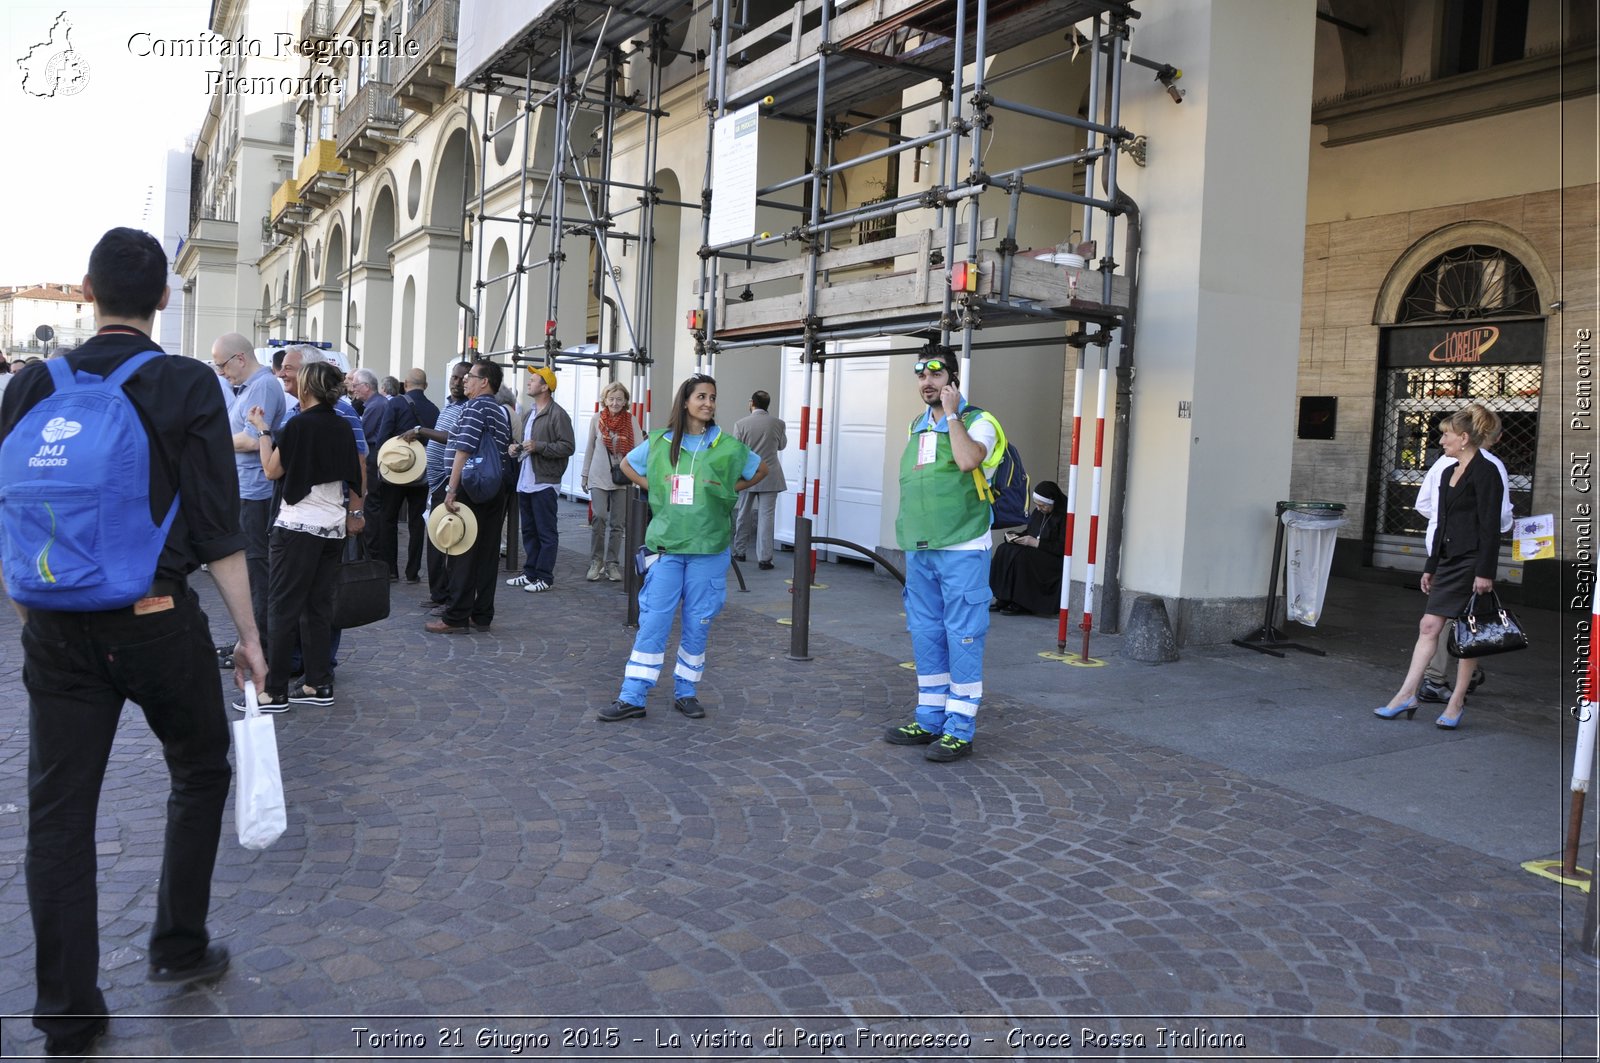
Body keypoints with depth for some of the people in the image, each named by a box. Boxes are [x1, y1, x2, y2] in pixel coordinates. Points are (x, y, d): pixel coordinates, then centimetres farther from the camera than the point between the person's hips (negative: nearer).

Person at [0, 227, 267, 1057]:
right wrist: (248, 635, -3)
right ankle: (178, 948, 29)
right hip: (158, 620, -3)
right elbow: (217, 530, -10)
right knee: (199, 773, 20)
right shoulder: (188, 387, -8)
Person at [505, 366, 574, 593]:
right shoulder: (530, 413, 17)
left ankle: (545, 577, 3)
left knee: (546, 533, -2)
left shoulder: (557, 414, -10)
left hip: (545, 483, -9)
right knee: (528, 531, 14)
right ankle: (530, 573, 22)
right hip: (525, 482, 9)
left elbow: (568, 446, -17)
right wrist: (516, 449, 9)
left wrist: (538, 446, -21)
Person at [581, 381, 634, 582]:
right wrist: (585, 474, 12)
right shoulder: (597, 419, 2)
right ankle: (596, 561, 5)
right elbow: (590, 448, 10)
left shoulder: (630, 420, -1)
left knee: (617, 523, 6)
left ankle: (612, 564, 17)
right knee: (599, 517, -11)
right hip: (599, 477, 0)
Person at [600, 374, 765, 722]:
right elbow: (627, 465, 19)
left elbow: (760, 470, 14)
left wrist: (727, 492, 3)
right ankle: (632, 697, 5)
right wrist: (657, 491, 5)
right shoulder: (659, 442, 3)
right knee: (652, 621, -1)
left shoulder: (727, 447, -1)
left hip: (708, 549, 0)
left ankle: (686, 692, 22)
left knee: (697, 624, 7)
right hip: (666, 546, 0)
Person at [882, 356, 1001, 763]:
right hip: (919, 549, 7)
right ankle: (929, 720, 23)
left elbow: (968, 461, -27)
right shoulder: (917, 426, 15)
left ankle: (959, 731, 3)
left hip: (961, 550, -7)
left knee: (963, 637, -3)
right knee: (925, 635, 12)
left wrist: (952, 413, -16)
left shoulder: (977, 422, -5)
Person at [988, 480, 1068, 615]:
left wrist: (1036, 543, -22)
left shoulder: (1065, 515, -15)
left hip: (1055, 560, -8)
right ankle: (1003, 600, -15)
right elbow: (1029, 532, 21)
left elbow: (1064, 547, -21)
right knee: (1004, 551, -13)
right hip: (1036, 553, 8)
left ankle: (1020, 604, -21)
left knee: (1021, 557, -30)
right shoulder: (1039, 512, 10)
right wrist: (1015, 536, -1)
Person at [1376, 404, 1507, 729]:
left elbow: (1491, 526, -15)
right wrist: (1431, 566, 20)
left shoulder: (1485, 473, -11)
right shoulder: (1448, 472, 15)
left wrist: (1485, 572, -19)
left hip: (1472, 563, -8)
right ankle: (1407, 696, 2)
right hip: (1449, 561, 8)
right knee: (1428, 626, 3)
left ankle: (1455, 705, 10)